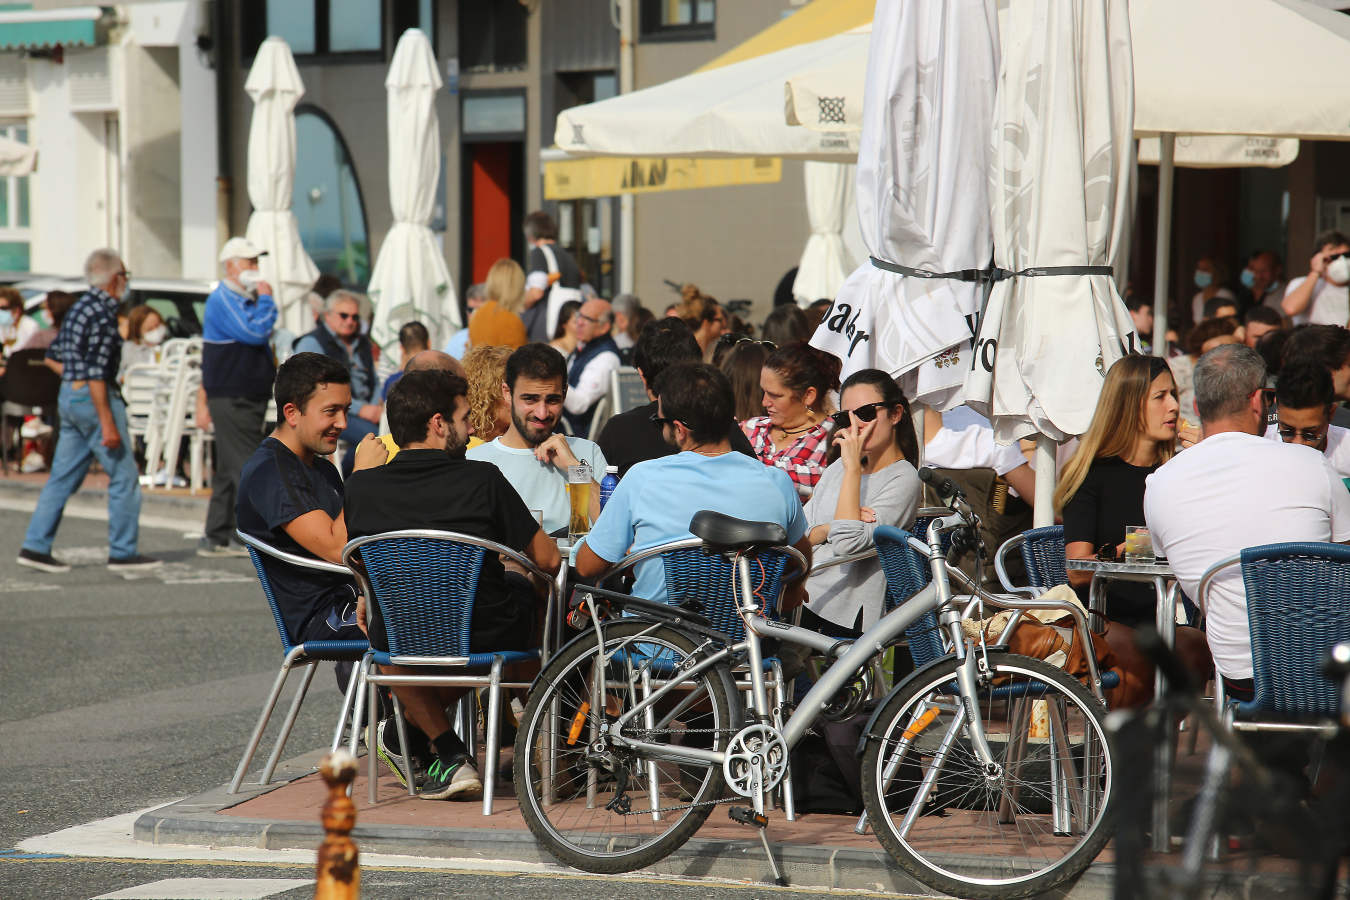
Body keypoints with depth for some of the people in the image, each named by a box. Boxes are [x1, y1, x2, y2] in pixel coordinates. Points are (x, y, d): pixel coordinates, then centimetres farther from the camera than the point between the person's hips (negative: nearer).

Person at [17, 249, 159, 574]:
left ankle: (35, 546, 8)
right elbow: (95, 373, -22)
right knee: (124, 475, -1)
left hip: (68, 395, 9)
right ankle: (123, 552, 1)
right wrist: (107, 423, -23)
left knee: (63, 476, 10)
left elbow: (54, 353, 20)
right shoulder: (102, 313, -17)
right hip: (93, 398, -9)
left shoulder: (80, 307, 12)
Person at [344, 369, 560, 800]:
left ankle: (448, 753, 26)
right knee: (521, 586, 31)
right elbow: (548, 561, -5)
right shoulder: (483, 479, -14)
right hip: (489, 641, -3)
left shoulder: (361, 487, -7)